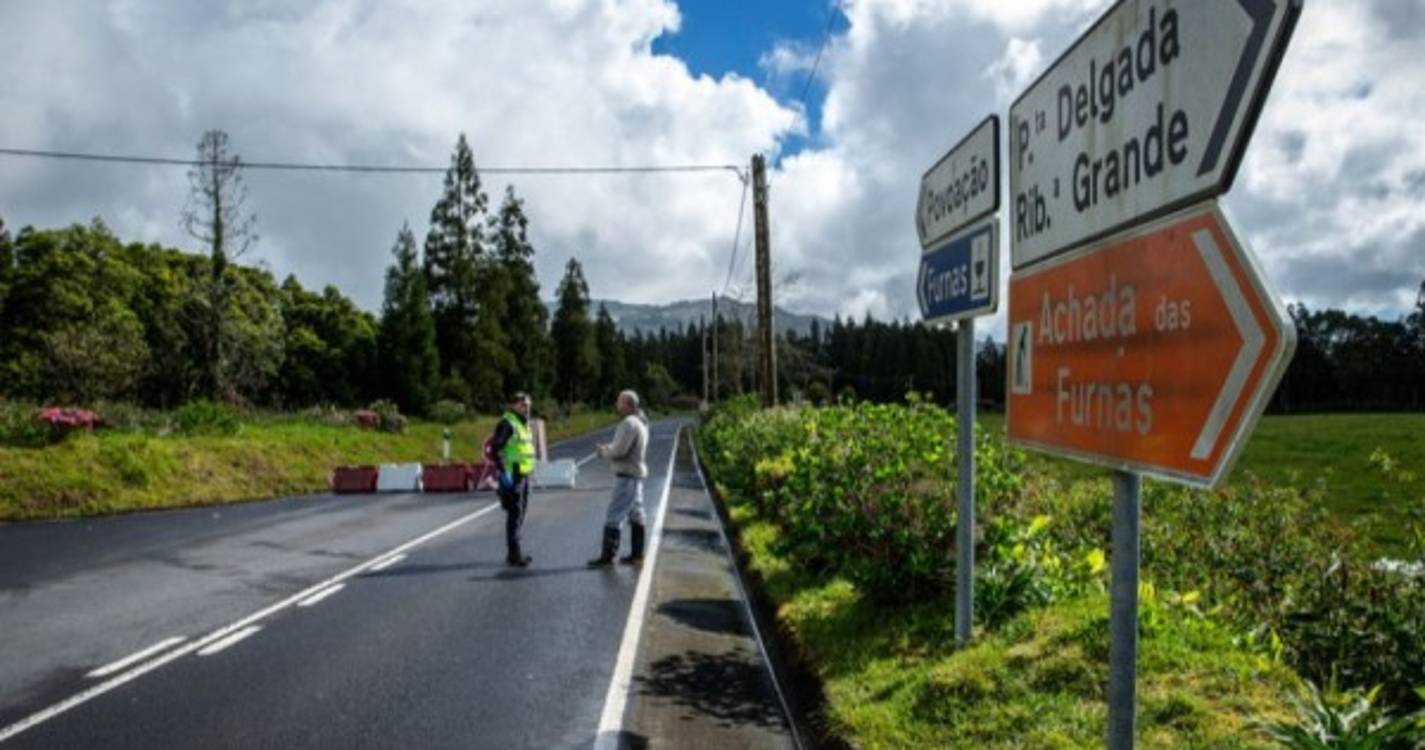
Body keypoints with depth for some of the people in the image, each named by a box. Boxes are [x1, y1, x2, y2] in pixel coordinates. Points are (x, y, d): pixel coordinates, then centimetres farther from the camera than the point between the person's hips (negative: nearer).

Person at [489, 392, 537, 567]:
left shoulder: (524, 424, 17)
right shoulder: (506, 423, -12)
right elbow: (494, 449, -19)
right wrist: (502, 471, -24)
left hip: (523, 475, 9)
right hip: (511, 476, -9)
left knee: (520, 515, 14)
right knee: (514, 515, -8)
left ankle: (514, 553, 23)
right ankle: (514, 554, -4)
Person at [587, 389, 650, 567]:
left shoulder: (629, 423, -19)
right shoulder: (640, 422, 14)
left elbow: (619, 450, -24)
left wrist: (604, 450, -5)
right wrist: (608, 448, 5)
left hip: (627, 477, -10)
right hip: (635, 474, 10)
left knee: (613, 516, -7)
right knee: (635, 515, 12)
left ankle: (607, 556, -4)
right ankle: (637, 554, 17)